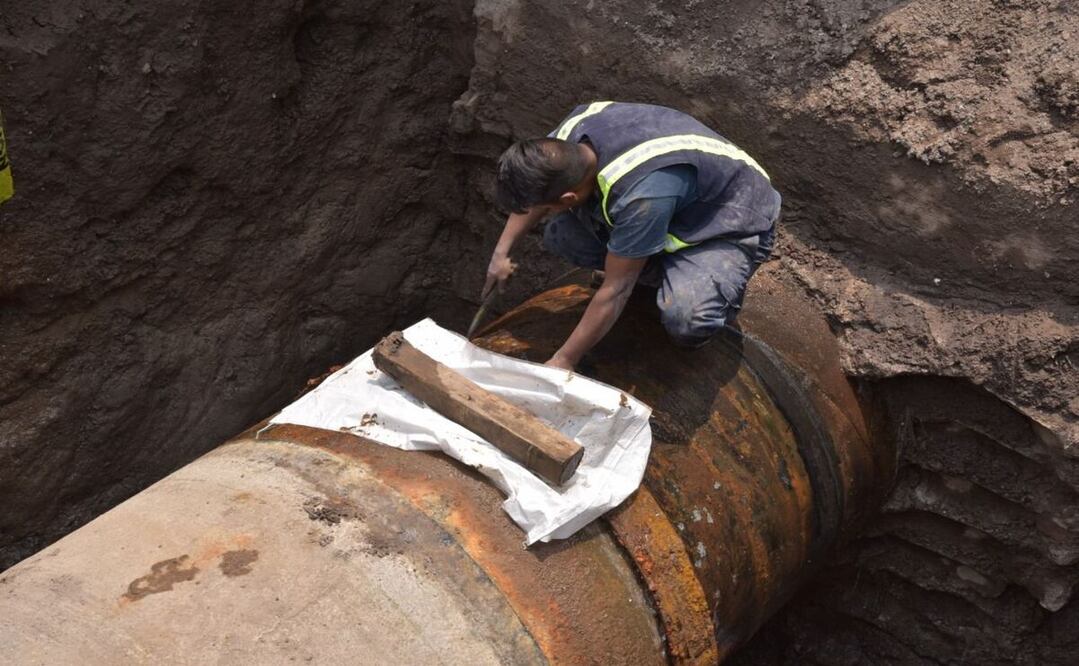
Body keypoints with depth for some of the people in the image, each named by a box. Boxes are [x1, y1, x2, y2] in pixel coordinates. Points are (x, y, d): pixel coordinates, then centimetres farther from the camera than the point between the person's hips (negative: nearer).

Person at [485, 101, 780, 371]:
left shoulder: (641, 195, -42)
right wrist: (502, 251, 5)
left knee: (687, 320, -36)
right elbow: (532, 193, 4)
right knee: (560, 235, -11)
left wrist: (563, 361, -21)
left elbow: (615, 291, -30)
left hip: (732, 224, -8)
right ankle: (673, 274, 6)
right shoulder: (574, 127, -20)